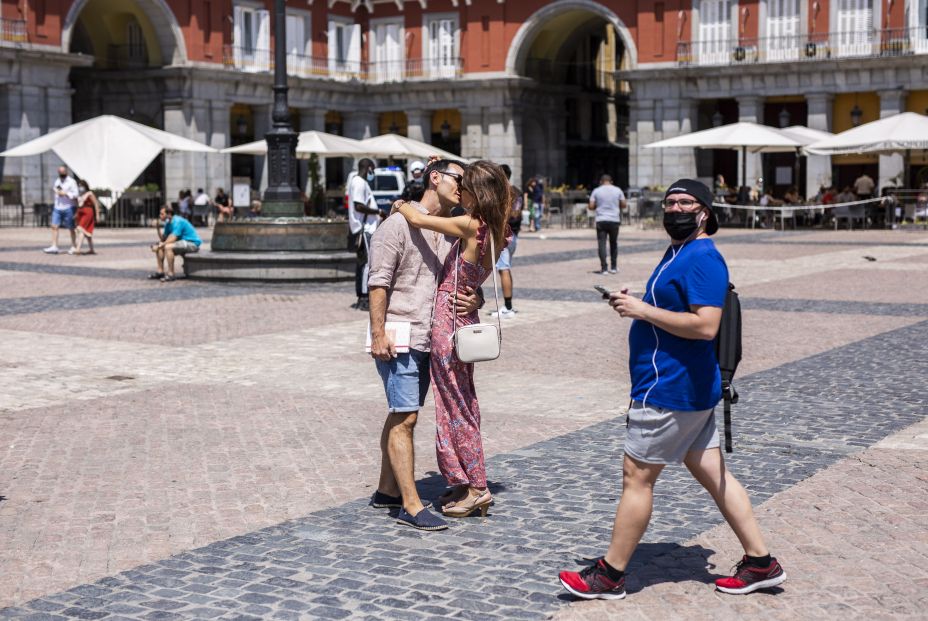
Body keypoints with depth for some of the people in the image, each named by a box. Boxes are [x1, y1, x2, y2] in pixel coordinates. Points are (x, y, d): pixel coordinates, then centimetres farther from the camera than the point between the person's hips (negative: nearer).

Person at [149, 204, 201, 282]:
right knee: (159, 247, 7)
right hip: (184, 243, 10)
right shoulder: (168, 223, 8)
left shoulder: (177, 222, -20)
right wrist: (157, 228, -5)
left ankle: (170, 274, -25)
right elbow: (163, 238, 8)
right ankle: (160, 271, 5)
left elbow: (172, 239, -27)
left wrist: (160, 245, -20)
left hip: (193, 244, -10)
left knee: (168, 247, -31)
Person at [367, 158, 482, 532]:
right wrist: (378, 334, -18)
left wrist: (473, 302, -5)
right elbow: (378, 284, -11)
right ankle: (411, 506, -7)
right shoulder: (399, 224, -8)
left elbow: (467, 280, 19)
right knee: (404, 418, -8)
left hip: (430, 339, 8)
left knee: (401, 416, 14)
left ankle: (387, 491, 24)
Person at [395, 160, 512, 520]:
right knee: (462, 403, 16)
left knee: (456, 405, 1)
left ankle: (476, 488, 7)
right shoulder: (495, 231, 6)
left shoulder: (471, 226, -19)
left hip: (448, 321, -8)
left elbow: (417, 220, -17)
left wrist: (401, 206, 3)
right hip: (465, 318, 8)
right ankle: (466, 483, 24)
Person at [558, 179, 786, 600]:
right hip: (689, 388, 11)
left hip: (671, 389, -11)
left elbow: (705, 326, -26)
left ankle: (609, 576, 8)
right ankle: (760, 562, 20)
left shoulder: (702, 259, -17)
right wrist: (634, 305, 7)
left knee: (637, 476, -2)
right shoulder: (679, 252, 16)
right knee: (712, 473, 13)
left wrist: (643, 310, -21)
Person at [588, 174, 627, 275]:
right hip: (614, 220, 1)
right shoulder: (618, 190, 5)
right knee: (613, 243, 14)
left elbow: (591, 207, -1)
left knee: (602, 244, -1)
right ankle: (613, 267, 17)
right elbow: (624, 205, 6)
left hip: (601, 221, -1)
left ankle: (603, 268, -8)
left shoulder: (596, 191, 2)